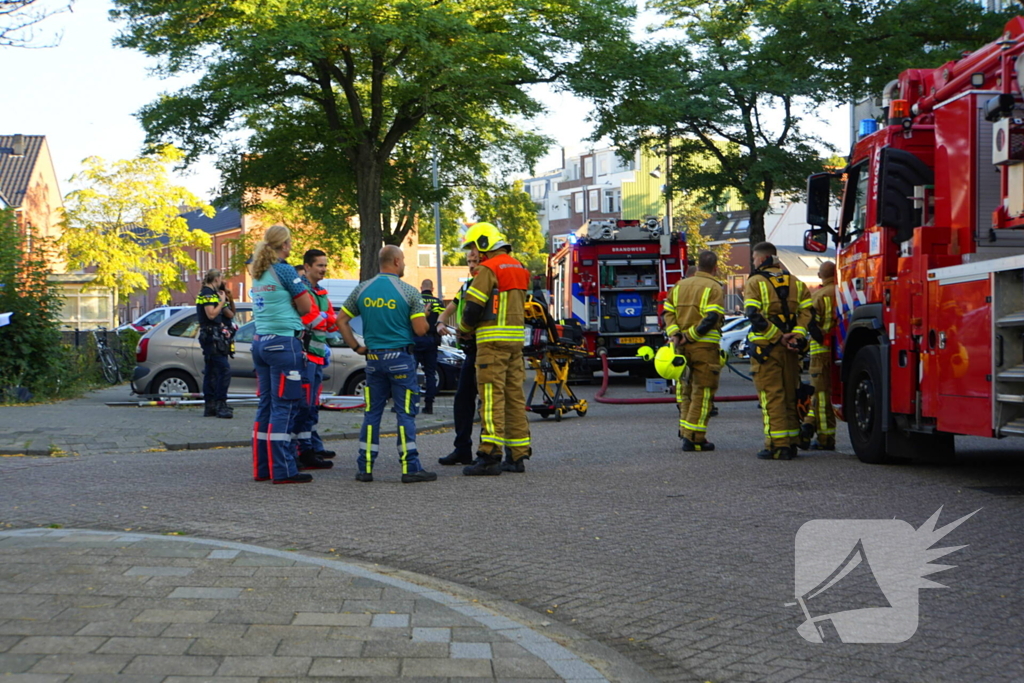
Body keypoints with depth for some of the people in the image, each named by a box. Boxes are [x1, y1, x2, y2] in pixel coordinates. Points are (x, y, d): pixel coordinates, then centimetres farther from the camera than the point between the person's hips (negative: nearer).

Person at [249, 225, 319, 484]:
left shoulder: (258, 273, 14)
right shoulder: (285, 270, -10)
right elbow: (306, 307, -6)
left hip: (261, 342, 8)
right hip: (284, 341, -8)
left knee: (266, 405, 11)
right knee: (285, 406, -6)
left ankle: (263, 467, 13)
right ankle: (283, 470, -7)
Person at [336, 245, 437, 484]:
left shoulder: (362, 289, 5)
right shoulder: (409, 292, -7)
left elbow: (341, 320, 6)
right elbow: (420, 329, -9)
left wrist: (356, 347, 11)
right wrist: (424, 315, 11)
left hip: (373, 357, 4)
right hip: (401, 358, -4)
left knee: (372, 413, 9)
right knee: (405, 413, -1)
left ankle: (365, 468, 9)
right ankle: (410, 468, -1)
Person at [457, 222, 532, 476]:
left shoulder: (489, 269, -10)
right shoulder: (519, 268, 17)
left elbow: (474, 307, -13)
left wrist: (464, 330, 6)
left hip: (493, 340, -8)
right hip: (516, 340, 8)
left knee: (492, 395, -9)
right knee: (514, 395, 9)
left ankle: (490, 455, -12)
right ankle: (518, 455, 11)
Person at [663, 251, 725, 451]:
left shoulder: (680, 285, 14)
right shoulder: (714, 288, -6)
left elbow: (668, 312, 7)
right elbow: (711, 318, -17)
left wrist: (675, 333, -5)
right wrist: (690, 335, -14)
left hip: (682, 346, 6)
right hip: (704, 347, -6)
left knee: (686, 390, 17)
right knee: (702, 392, -2)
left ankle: (685, 432, 19)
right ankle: (694, 438, -6)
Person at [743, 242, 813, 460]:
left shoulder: (754, 283, -3)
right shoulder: (795, 283, 14)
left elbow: (755, 316, -15)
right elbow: (806, 311, 2)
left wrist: (778, 337, -14)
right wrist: (796, 336, -7)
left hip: (766, 347, -5)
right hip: (790, 350, 5)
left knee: (771, 396, -4)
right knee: (790, 395, 12)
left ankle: (777, 446, -7)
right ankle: (792, 443, 14)